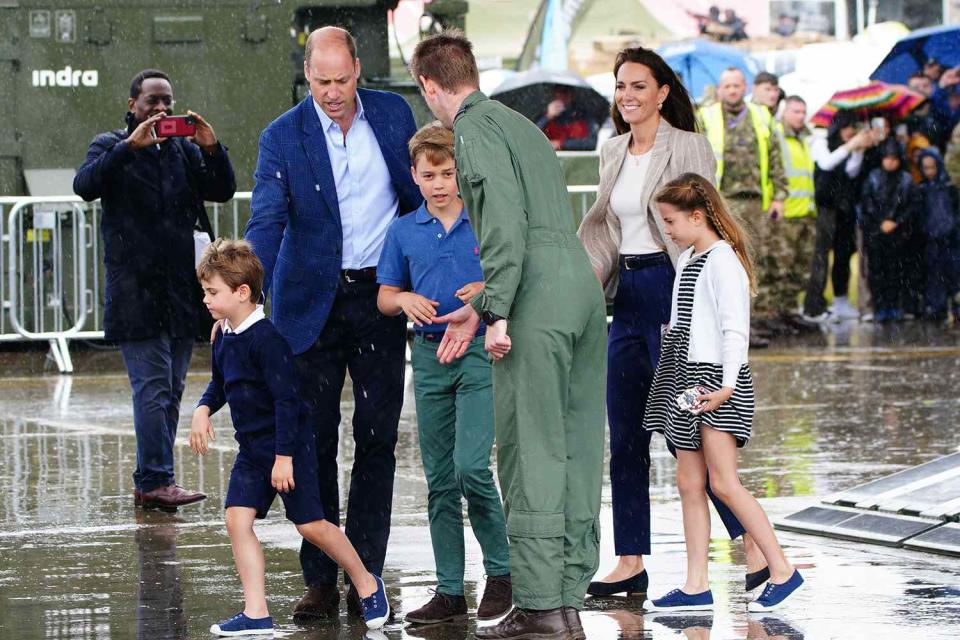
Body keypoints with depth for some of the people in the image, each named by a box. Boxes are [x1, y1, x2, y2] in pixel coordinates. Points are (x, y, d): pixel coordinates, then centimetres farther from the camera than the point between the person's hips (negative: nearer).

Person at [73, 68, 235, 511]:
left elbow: (223, 191, 5)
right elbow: (85, 185, -15)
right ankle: (156, 480, -14)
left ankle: (151, 483, 11)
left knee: (171, 390, 6)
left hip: (181, 290, 5)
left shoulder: (186, 150, 15)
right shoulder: (112, 147, 4)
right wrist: (130, 146, -24)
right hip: (134, 291, -5)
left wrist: (212, 150, -12)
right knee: (152, 387, -12)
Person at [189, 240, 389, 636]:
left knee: (310, 525, -2)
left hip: (289, 446, -8)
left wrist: (284, 456, -22)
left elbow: (286, 400, -22)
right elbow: (220, 384, 23)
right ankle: (256, 614, -4)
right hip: (251, 450, 8)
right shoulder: (224, 337, 5)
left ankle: (367, 585, 20)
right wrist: (203, 410, 2)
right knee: (237, 519, -5)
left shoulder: (266, 339, -21)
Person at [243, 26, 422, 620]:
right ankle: (321, 581, 5)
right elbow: (266, 222, -17)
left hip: (380, 297, 2)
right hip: (313, 300, -2)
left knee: (378, 438, 2)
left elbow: (418, 197, 11)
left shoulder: (394, 114, 0)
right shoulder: (284, 137, -8)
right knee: (313, 441, -1)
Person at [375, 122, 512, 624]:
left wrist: (490, 291, -18)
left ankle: (502, 570, 1)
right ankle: (450, 591, 12)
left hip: (480, 352, -4)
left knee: (470, 466, -17)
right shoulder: (403, 231, 8)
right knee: (439, 479, 7)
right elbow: (384, 296, 14)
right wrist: (406, 300, -7)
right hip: (430, 355, 4)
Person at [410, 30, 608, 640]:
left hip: (540, 299, -9)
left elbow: (506, 224, -16)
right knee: (576, 452, 8)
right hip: (584, 286, 9)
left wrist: (497, 313, -16)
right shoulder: (522, 125, 26)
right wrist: (478, 307, 30)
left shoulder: (476, 131, -3)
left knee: (531, 452, -6)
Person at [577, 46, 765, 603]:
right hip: (628, 295, 8)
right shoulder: (614, 152, 13)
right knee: (625, 437, 6)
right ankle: (631, 564, 11)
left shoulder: (688, 148, -8)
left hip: (671, 287, -7)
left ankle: (756, 544, -1)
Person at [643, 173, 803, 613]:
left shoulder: (722, 260, -13)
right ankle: (696, 587, 7)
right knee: (689, 484, 6)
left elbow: (735, 328, -19)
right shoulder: (688, 259, 14)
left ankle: (782, 570, -6)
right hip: (686, 379, 9)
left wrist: (727, 385, -25)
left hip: (715, 379, -9)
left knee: (723, 483, -12)